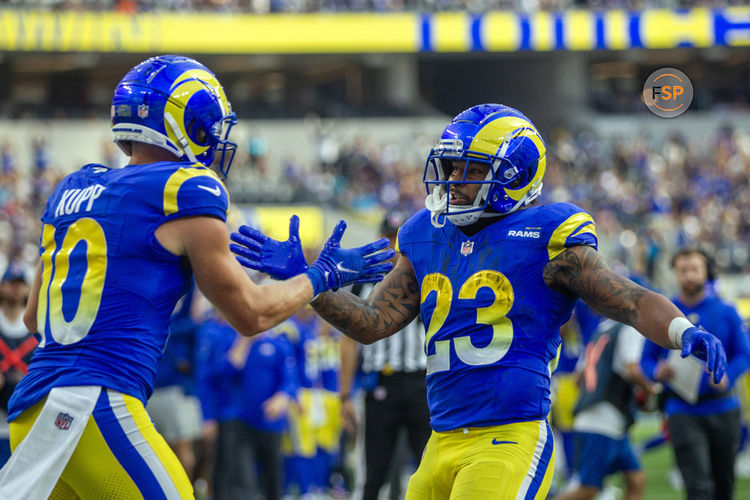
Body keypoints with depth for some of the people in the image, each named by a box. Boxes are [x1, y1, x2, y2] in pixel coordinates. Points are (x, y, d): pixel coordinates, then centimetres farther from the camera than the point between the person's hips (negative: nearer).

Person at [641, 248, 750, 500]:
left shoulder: (725, 312, 5)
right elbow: (647, 359, 8)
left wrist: (726, 378, -18)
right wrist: (658, 372, -15)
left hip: (723, 408, 2)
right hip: (683, 411, -2)